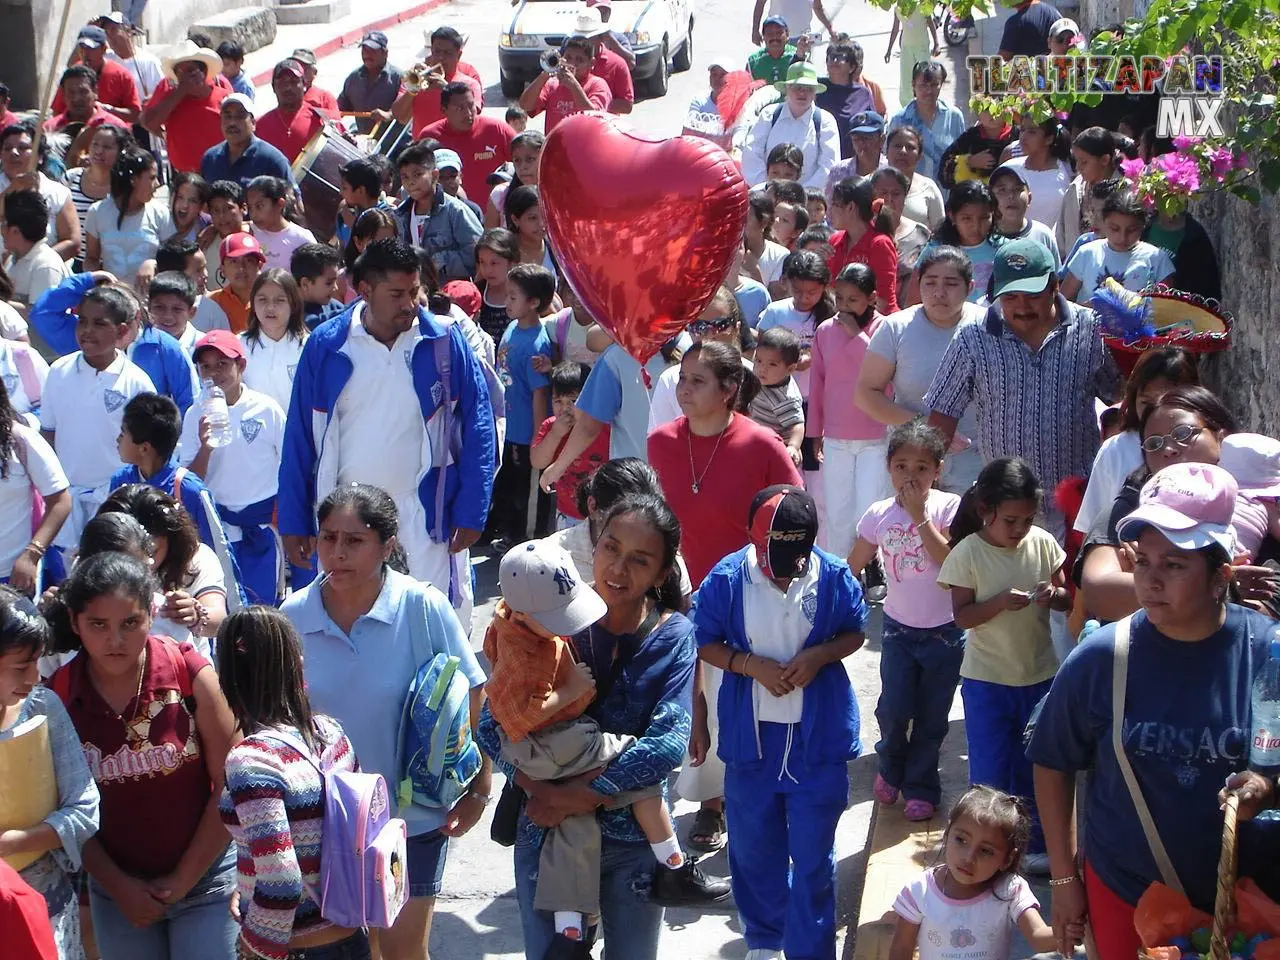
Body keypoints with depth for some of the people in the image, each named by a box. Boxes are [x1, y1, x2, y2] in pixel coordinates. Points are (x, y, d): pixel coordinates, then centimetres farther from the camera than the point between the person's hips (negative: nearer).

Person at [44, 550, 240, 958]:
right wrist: (117, 885, -3)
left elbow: (231, 785, -11)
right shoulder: (57, 695, -9)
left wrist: (183, 879, -8)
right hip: (116, 889, 2)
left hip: (204, 879, -2)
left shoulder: (190, 673, -15)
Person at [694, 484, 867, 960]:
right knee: (753, 847, 17)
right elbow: (705, 643, -3)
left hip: (817, 737, -1)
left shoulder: (834, 577, -12)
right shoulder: (726, 578, -13)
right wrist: (752, 665, -19)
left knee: (813, 854, 7)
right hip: (750, 735, 1)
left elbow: (856, 633, 2)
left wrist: (818, 656, -17)